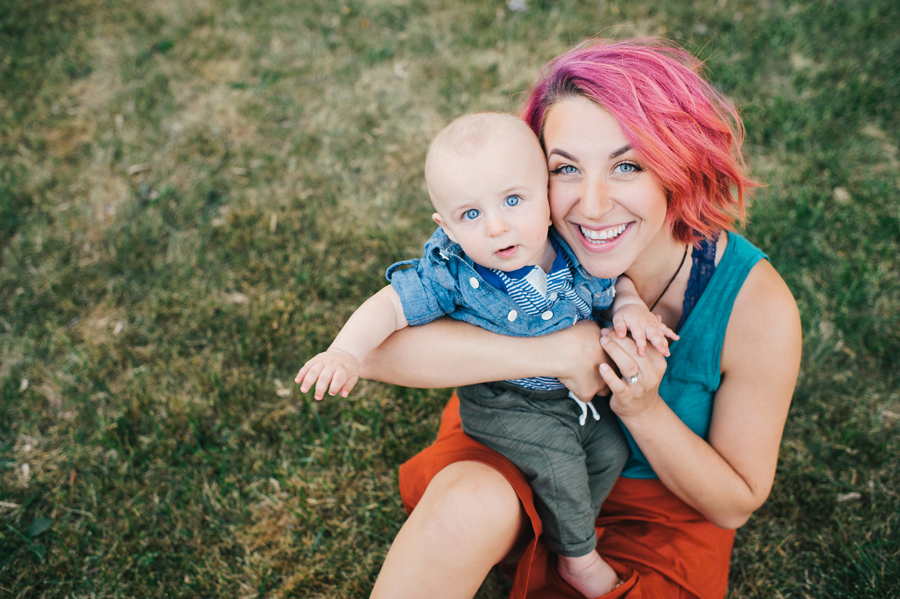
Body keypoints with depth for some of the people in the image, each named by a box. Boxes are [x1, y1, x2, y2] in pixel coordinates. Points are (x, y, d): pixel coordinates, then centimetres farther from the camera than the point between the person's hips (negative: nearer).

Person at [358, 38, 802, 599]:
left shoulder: (756, 305, -26)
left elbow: (736, 503, -13)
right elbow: (373, 346, -36)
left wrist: (645, 410, -31)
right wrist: (561, 351, -39)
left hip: (656, 501, 1)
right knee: (470, 505, -33)